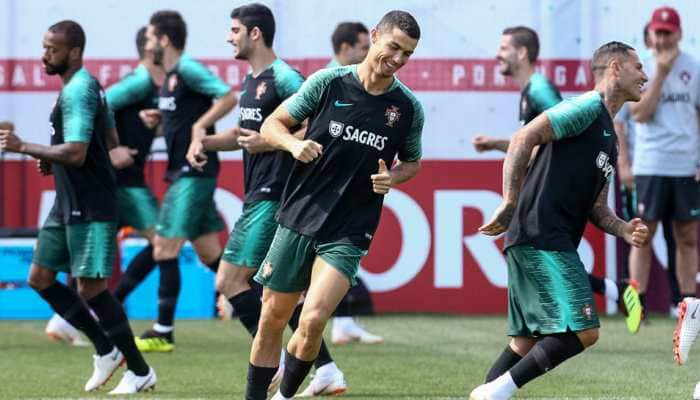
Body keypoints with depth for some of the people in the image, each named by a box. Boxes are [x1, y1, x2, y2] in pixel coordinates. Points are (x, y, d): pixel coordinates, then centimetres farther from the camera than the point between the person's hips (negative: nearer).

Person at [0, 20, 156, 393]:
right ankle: (106, 350, 18)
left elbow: (75, 153, -27)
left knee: (91, 287, -8)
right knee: (40, 278, 11)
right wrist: (52, 161, 15)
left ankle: (140, 371, 1)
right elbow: (111, 144, 22)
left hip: (90, 208, -11)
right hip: (68, 205, 11)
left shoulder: (76, 92, -18)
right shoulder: (87, 86, 14)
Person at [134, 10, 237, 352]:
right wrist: (155, 118, 9)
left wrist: (200, 126, -23)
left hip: (194, 174, -10)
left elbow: (229, 97, -22)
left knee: (165, 248, -8)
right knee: (209, 253, 12)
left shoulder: (188, 69, -14)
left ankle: (163, 332, -4)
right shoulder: (169, 76, 14)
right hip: (184, 172, 10)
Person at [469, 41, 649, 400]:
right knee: (583, 332, -16)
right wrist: (509, 204, -17)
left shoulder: (609, 139, 25)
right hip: (541, 238, -10)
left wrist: (625, 230, 5)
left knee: (527, 342, 12)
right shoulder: (588, 107, -5)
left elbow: (595, 207, 25)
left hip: (556, 245, 10)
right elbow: (523, 139, -13)